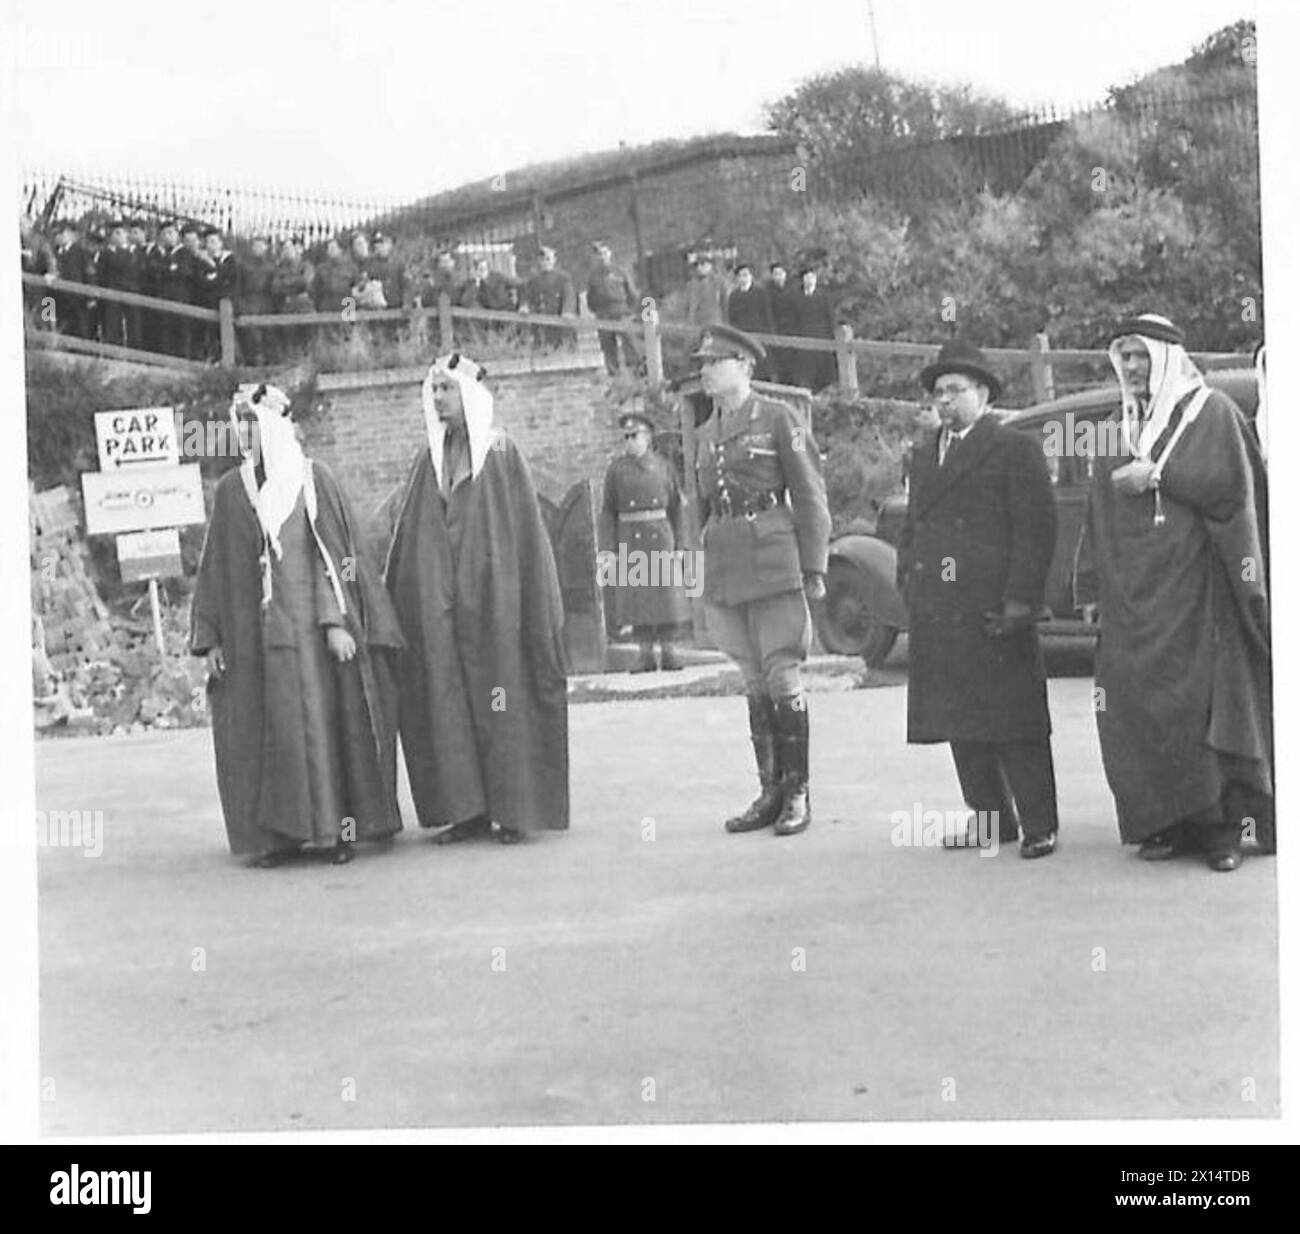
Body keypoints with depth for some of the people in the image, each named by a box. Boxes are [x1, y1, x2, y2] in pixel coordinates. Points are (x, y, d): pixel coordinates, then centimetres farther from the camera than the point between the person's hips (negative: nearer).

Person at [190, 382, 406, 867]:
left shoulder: (313, 480, 1)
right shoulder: (230, 490, 10)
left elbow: (337, 554, -3)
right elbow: (215, 568, 11)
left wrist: (338, 621, -13)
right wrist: (211, 639, 6)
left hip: (308, 625, -3)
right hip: (251, 634, 3)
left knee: (323, 723, -3)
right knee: (261, 732, 1)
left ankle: (334, 827, 5)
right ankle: (277, 833, 7)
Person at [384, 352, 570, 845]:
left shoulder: (501, 452, -2)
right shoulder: (430, 457, 12)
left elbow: (526, 527, -4)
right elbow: (407, 533, 13)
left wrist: (537, 607, -9)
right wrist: (393, 592, 5)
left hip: (489, 594, -4)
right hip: (436, 598, 5)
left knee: (499, 697, -1)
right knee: (445, 699, 2)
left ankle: (513, 807, 5)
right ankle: (467, 808, 7)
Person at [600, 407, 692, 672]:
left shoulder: (663, 466, 5)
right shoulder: (616, 469, 3)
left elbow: (675, 506, 6)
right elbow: (608, 510, 2)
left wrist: (679, 544, 1)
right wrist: (609, 548, -6)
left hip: (660, 536, 0)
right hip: (630, 538, 0)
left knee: (666, 593, -1)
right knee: (636, 596, -1)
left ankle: (667, 652, 6)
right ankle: (646, 655, 5)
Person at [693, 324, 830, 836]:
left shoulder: (777, 418, -2)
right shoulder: (704, 435, 15)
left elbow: (811, 496, -3)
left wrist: (814, 569, -8)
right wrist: (710, 582, 16)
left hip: (774, 565, -6)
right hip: (725, 574, 6)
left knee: (783, 679, -4)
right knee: (754, 684, 9)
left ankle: (798, 795, 3)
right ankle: (771, 792, 15)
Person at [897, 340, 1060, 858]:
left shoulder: (1016, 449, -1)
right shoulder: (924, 453, 19)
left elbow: (1037, 529, -7)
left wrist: (1020, 600, -15)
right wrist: (908, 584, 9)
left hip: (993, 609, -6)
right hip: (936, 614, 6)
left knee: (1014, 720, -3)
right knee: (960, 719, 8)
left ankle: (1039, 824, 4)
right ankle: (990, 819, 17)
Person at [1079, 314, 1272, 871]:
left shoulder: (1211, 412, 2)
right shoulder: (1115, 427, 17)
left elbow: (1228, 484, -10)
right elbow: (1100, 511, 17)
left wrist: (1156, 476, -11)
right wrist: (1094, 585, 11)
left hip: (1195, 585, -5)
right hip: (1133, 594, 5)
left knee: (1205, 695, -8)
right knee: (1136, 700, -3)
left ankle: (1224, 824, -3)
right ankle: (1164, 822, 3)